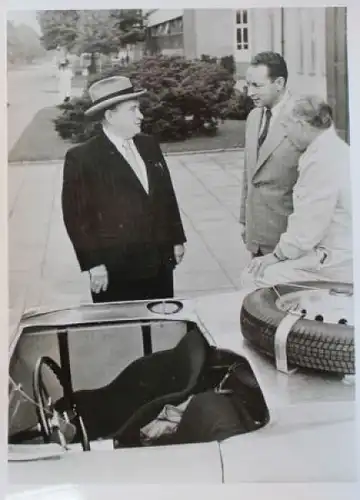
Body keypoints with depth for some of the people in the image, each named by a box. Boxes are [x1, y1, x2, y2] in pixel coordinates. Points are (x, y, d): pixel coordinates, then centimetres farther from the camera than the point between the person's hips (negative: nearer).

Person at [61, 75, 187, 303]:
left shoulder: (149, 145, 7)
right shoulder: (81, 157, -11)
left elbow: (167, 194, 14)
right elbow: (76, 216, -11)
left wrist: (177, 239, 13)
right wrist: (94, 264, -14)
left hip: (160, 263, 5)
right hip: (116, 271, -5)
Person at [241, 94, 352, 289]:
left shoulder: (322, 161, -23)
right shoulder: (333, 149, 9)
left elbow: (305, 232, -21)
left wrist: (277, 255, -6)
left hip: (334, 267, -9)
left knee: (259, 277, -6)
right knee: (253, 272, 10)